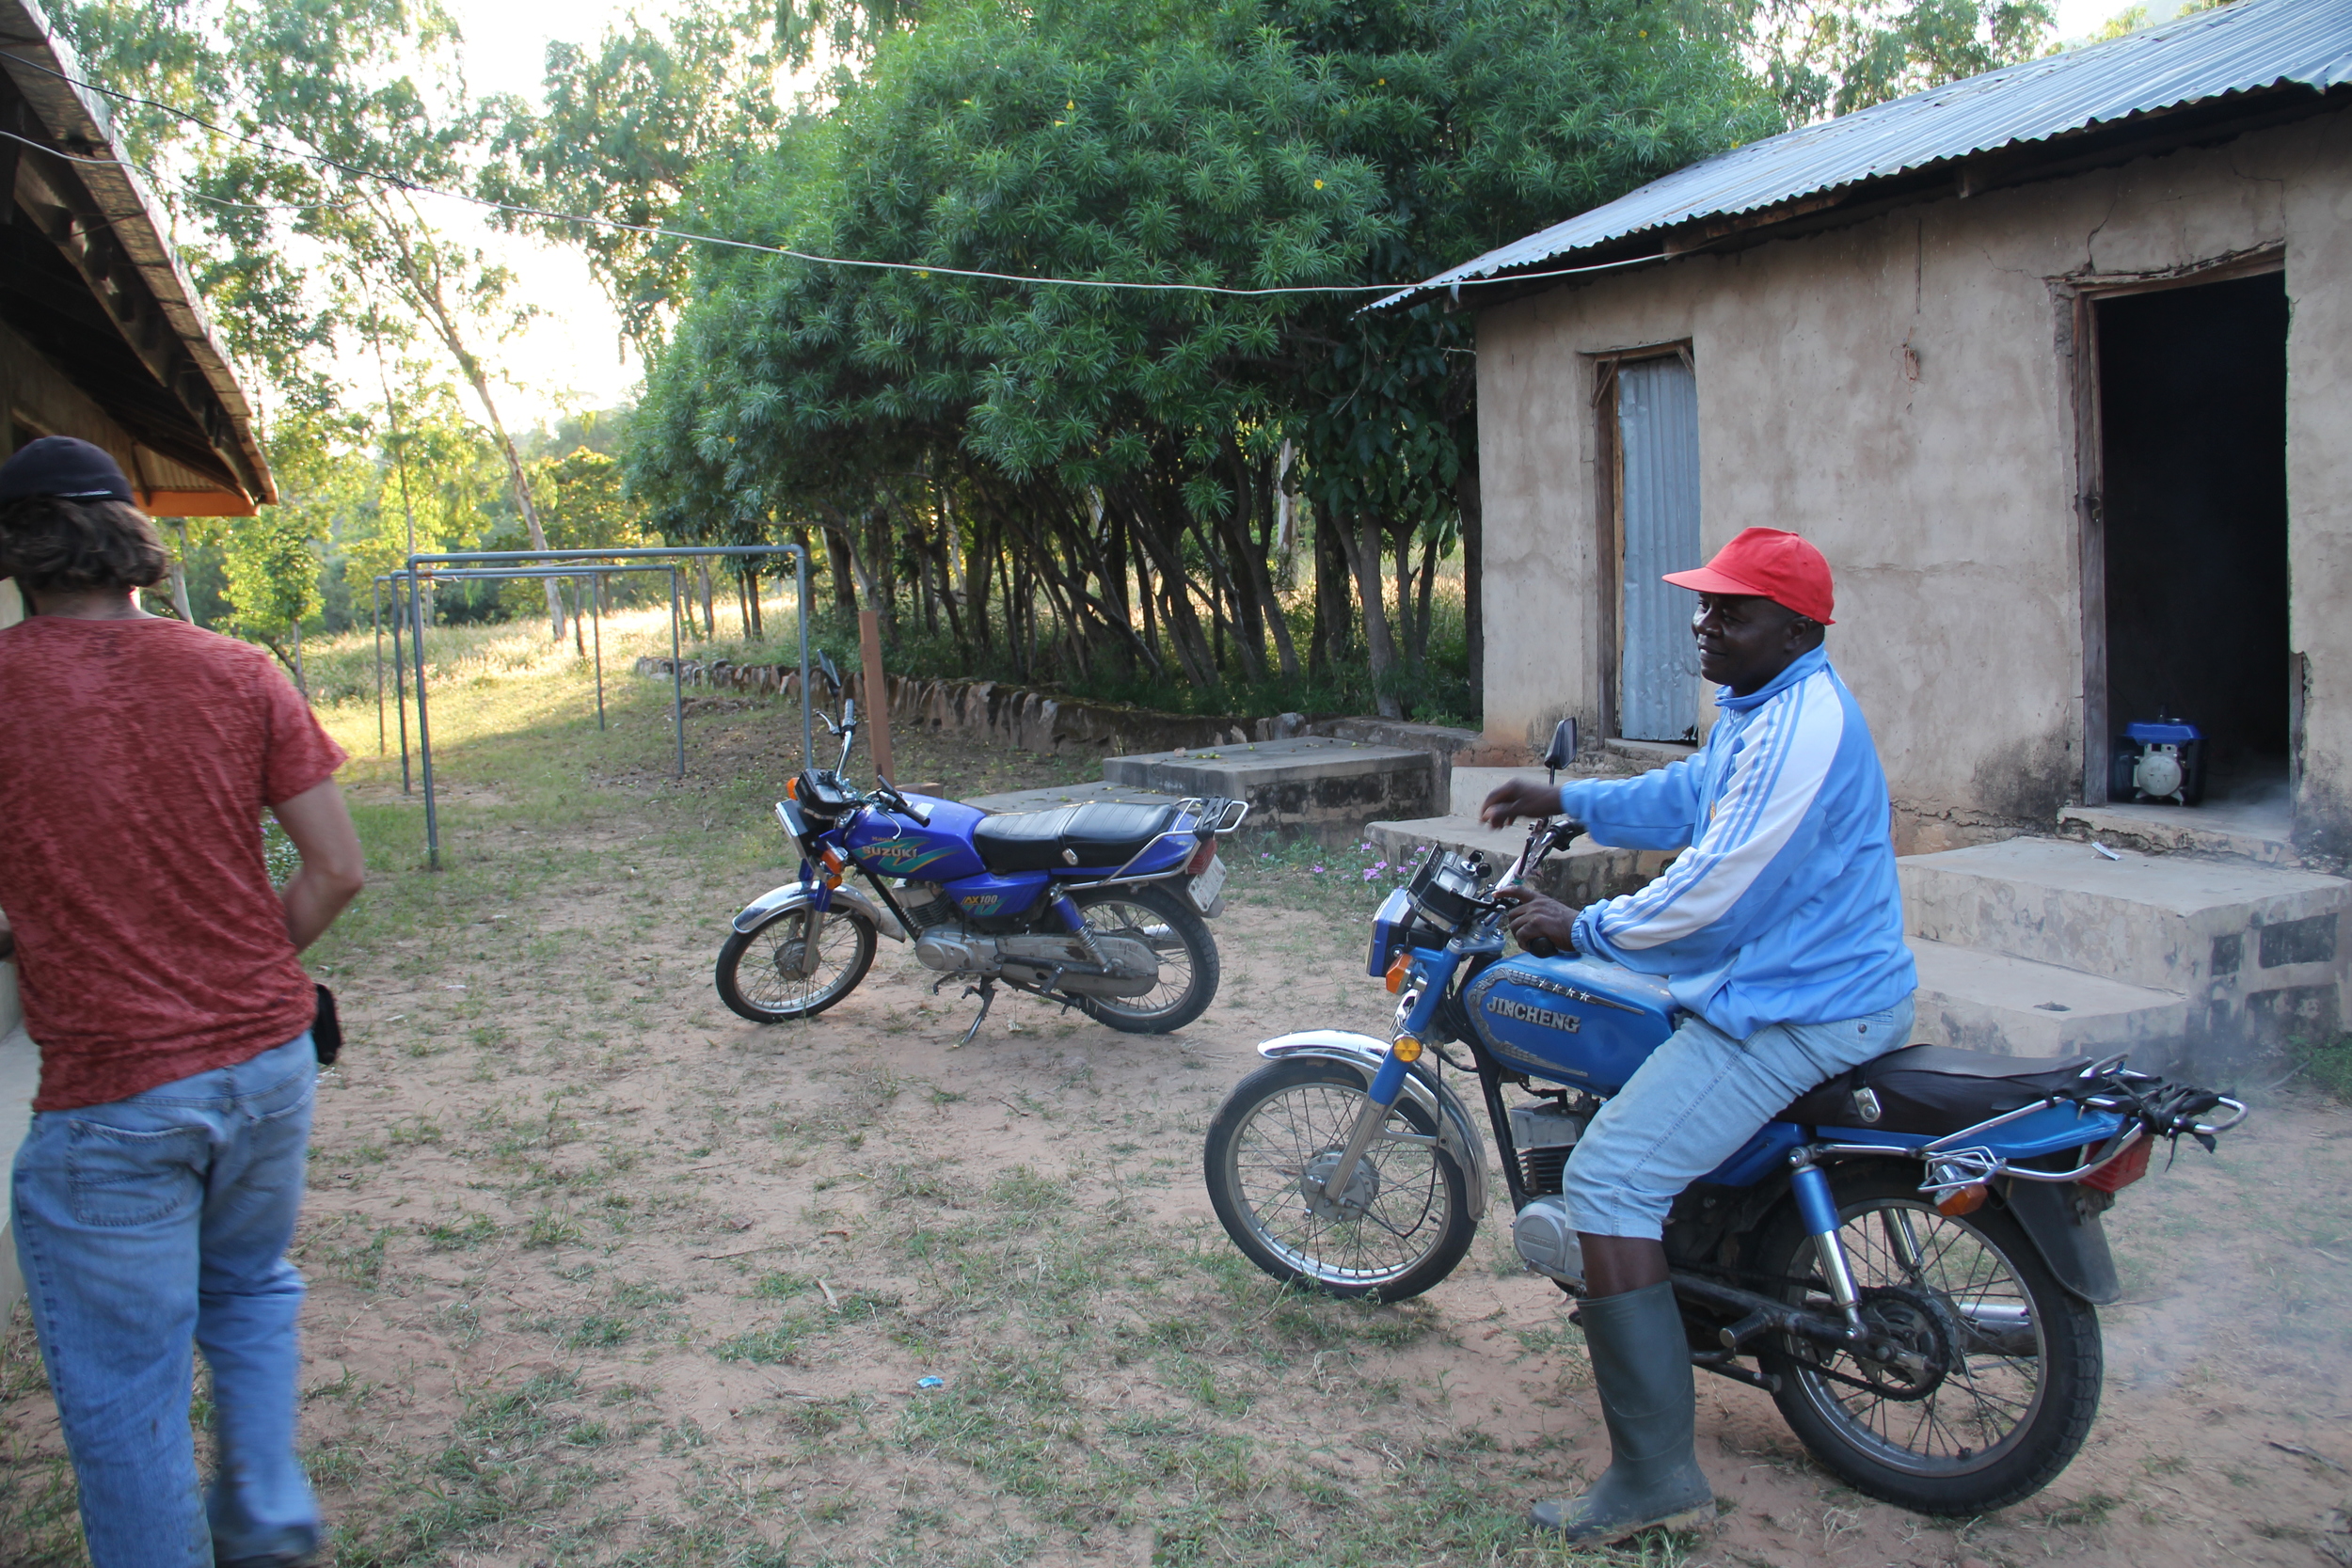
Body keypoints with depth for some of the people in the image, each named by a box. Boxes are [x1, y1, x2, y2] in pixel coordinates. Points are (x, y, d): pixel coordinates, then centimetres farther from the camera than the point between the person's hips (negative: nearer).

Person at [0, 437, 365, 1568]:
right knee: (250, 1287, 28)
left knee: (123, 1388, 11)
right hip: (267, 1057, 4)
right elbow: (335, 870, -2)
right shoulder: (237, 673, -3)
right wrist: (250, 974, 11)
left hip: (108, 1093, -4)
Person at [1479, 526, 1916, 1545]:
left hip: (1798, 1011, -12)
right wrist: (1563, 800, 19)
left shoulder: (1801, 727, -23)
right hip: (1779, 975, 12)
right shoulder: (1761, 705, 12)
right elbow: (1683, 799, 26)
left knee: (1608, 1180, -21)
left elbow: (1713, 888, -24)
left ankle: (1655, 1471, -18)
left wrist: (1583, 928, -12)